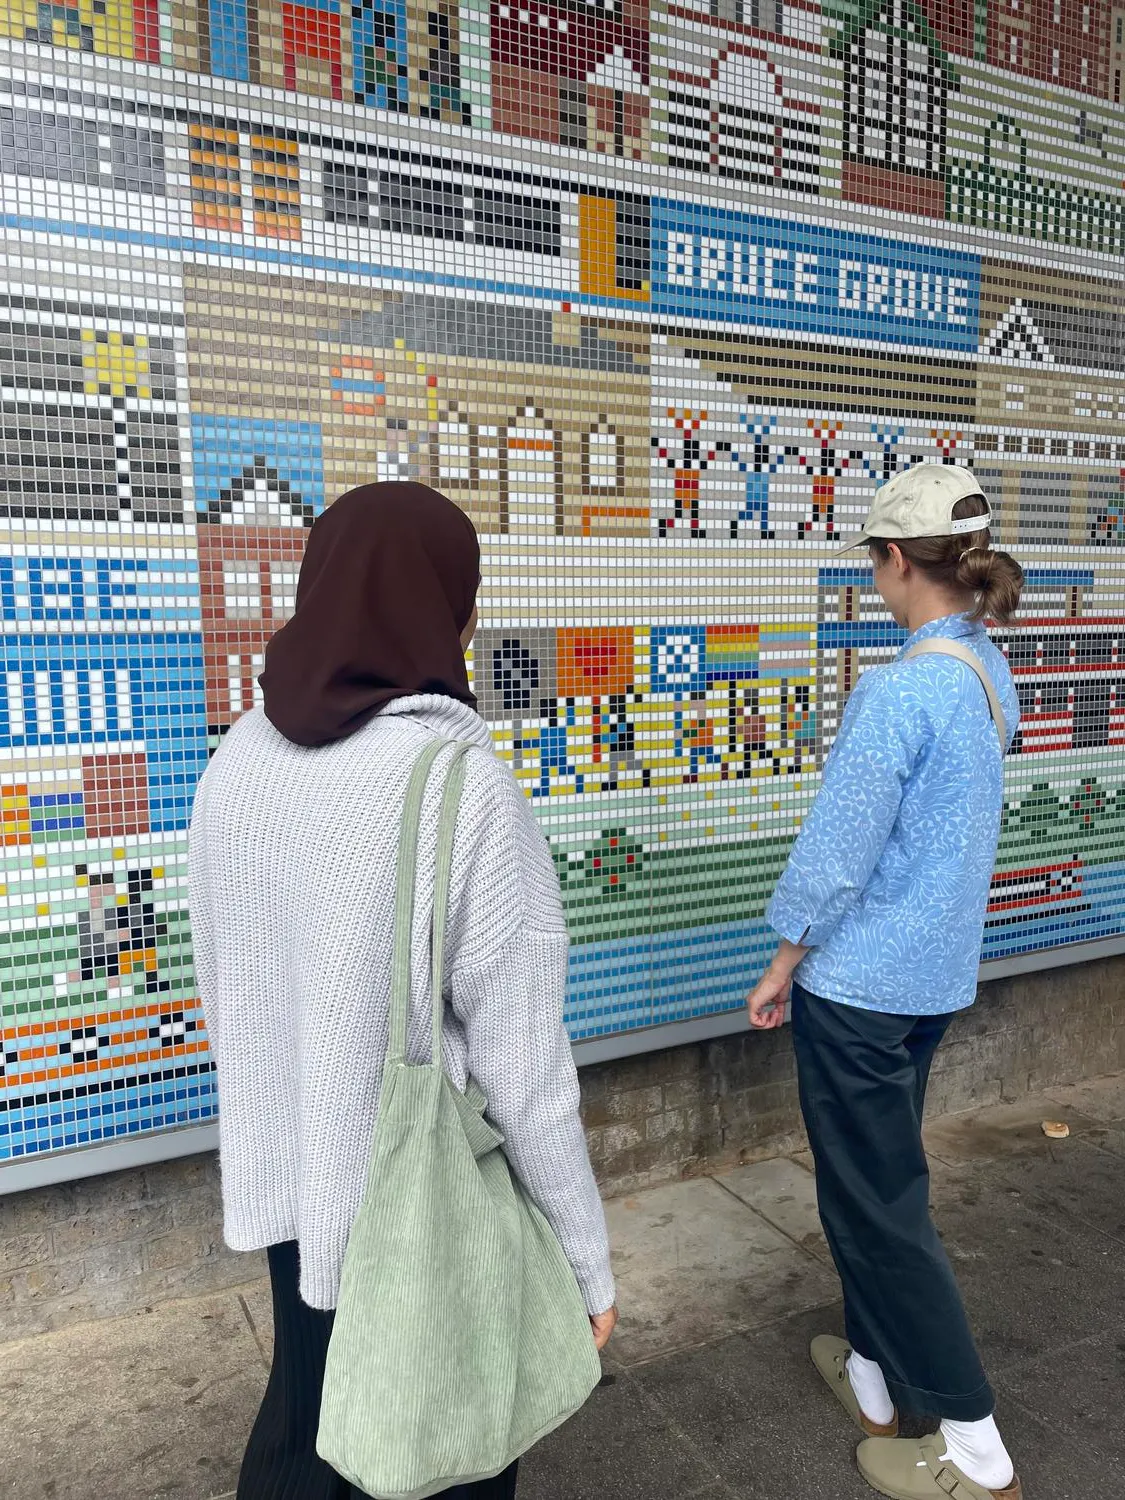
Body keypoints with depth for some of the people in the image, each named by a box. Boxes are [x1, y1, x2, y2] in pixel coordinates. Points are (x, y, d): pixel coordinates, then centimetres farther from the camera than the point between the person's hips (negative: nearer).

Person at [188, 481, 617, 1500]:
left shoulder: (242, 757, -7)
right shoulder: (454, 778, -25)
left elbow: (222, 987, 5)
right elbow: (522, 1055, -21)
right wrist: (587, 1256, -8)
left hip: (287, 1177, 5)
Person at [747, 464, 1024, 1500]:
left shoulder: (899, 690, -24)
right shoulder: (993, 675, 3)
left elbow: (834, 854, -20)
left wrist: (780, 969, -9)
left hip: (860, 983, -9)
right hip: (939, 976, 9)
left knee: (878, 1204, 7)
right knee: (884, 1180, 22)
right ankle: (874, 1377, 39)